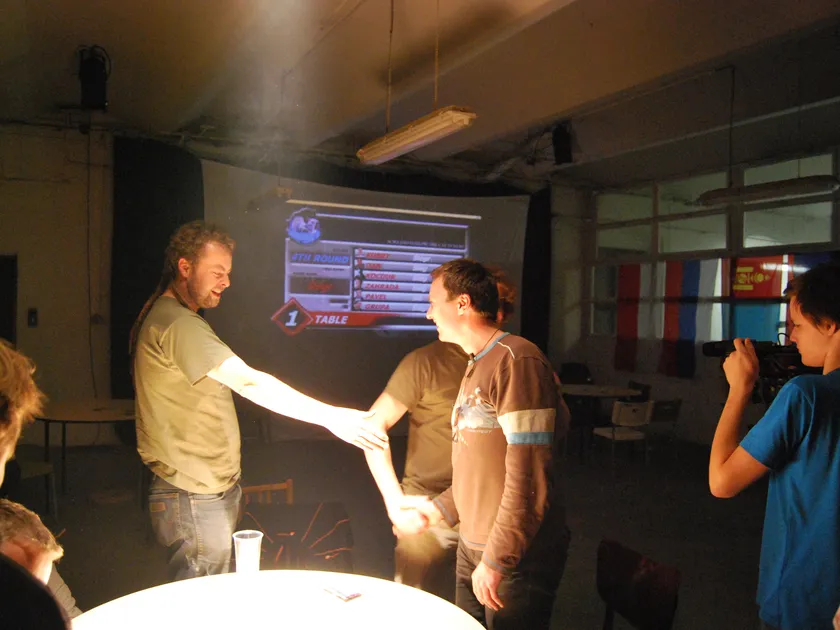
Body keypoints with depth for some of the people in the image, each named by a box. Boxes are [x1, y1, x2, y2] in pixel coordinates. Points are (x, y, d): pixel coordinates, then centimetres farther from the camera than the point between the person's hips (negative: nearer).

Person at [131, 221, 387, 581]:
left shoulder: (162, 314, 14)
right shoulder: (178, 324, -22)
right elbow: (248, 383, -30)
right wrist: (328, 416, -31)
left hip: (209, 488, 10)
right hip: (193, 497, -10)